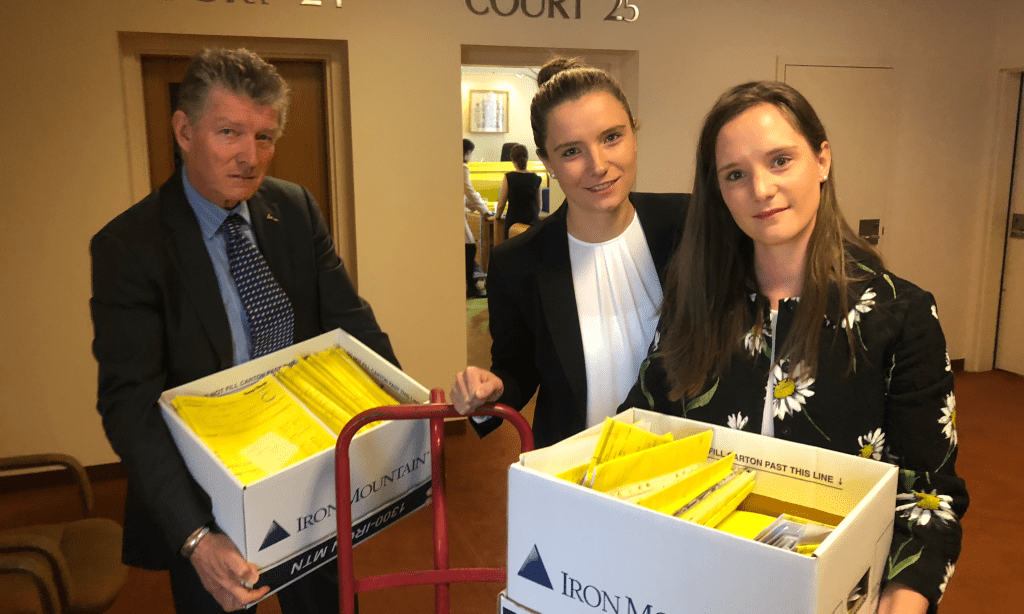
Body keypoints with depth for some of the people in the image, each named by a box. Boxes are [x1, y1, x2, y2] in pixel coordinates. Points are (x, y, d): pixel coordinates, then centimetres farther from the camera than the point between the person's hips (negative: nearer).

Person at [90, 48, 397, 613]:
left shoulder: (297, 210, -4)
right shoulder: (128, 247, -18)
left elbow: (349, 320, -4)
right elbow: (130, 404, -22)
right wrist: (194, 538, -33)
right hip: (201, 501, -4)